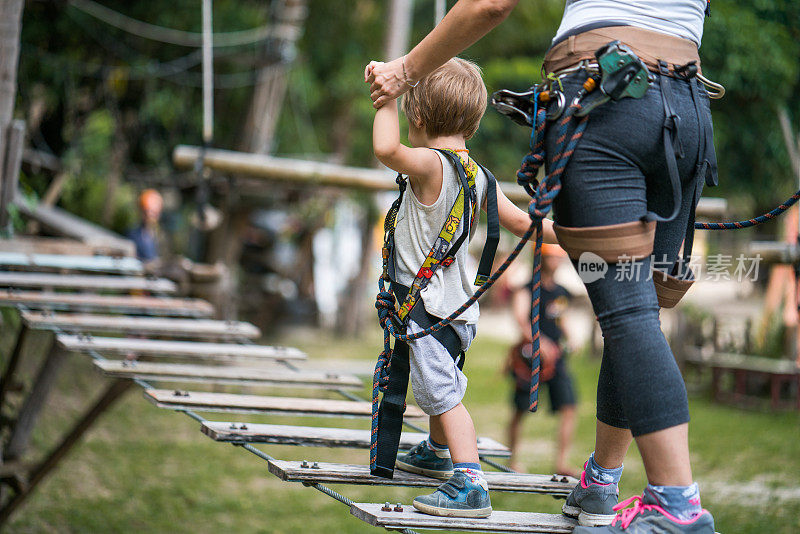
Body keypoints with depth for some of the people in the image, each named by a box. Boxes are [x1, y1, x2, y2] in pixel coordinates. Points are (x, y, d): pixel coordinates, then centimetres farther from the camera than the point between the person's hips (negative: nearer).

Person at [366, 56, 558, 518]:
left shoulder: (431, 164, -18)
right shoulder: (478, 175, 7)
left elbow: (387, 148, -37)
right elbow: (519, 221, 15)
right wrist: (558, 233, 32)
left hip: (429, 304, -9)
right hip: (458, 307, 9)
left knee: (443, 393, -16)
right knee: (441, 389, 29)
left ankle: (470, 483, -27)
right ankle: (437, 453, 51)